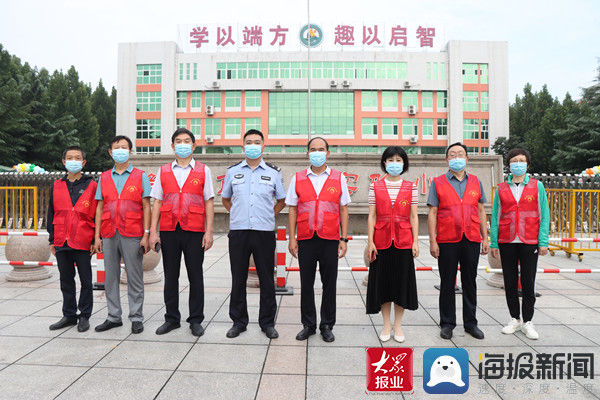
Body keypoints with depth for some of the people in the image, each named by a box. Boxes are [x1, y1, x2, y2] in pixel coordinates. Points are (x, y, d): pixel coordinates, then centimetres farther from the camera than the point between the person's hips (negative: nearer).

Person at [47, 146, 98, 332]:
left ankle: (84, 316, 16)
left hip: (83, 242, -4)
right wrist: (52, 240, 11)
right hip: (61, 242, 4)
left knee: (86, 281, 4)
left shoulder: (91, 186, 0)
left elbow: (97, 214, -1)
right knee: (66, 281, 13)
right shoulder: (57, 186, 10)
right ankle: (69, 315, 25)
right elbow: (52, 214, 14)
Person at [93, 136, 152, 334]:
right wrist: (97, 236, 7)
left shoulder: (140, 176, 4)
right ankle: (113, 316, 20)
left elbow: (146, 207, 0)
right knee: (111, 277, 8)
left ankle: (136, 318, 11)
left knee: (134, 278, 1)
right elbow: (99, 207, 13)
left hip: (132, 235, -3)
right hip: (109, 235, 3)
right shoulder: (104, 178, 13)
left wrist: (146, 235, -7)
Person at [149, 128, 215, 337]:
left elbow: (208, 202, 4)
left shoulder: (203, 171, 6)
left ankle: (196, 320, 15)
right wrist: (153, 232, 2)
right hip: (169, 231, 2)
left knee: (195, 276, 3)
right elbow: (157, 202, 10)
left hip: (194, 232, -2)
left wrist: (209, 231, -4)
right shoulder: (163, 171, 11)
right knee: (170, 276, 9)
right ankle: (172, 318, 22)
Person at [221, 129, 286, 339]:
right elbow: (225, 199, 21)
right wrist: (238, 214, 12)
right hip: (238, 231, 1)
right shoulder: (233, 171, 9)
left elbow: (281, 201, 17)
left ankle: (267, 322, 18)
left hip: (264, 232, -1)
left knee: (266, 279, 4)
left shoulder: (273, 172, 6)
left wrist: (268, 216, 8)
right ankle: (238, 322, 21)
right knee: (238, 279, 6)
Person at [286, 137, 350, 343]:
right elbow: (293, 210, 7)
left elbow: (343, 210, 6)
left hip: (330, 240, 0)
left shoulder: (338, 178, 6)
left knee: (329, 284, 7)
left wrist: (344, 239, 1)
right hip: (306, 240, 1)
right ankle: (308, 325, 23)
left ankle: (327, 326, 22)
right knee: (306, 284, 8)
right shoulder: (298, 178, 7)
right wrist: (292, 238, 1)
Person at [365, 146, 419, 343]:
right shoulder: (375, 187, 3)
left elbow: (414, 217, 4)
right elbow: (372, 216, 1)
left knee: (402, 281, 7)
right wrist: (370, 241, -5)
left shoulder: (411, 187, 5)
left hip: (403, 242, 0)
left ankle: (398, 325, 23)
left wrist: (415, 241, -2)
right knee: (383, 282, 6)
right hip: (382, 241, 0)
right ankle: (386, 325, 22)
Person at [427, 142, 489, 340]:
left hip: (472, 241, 3)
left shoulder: (475, 182, 11)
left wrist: (485, 238, 7)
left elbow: (481, 211, 13)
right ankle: (447, 323, 18)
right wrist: (432, 241, -7)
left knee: (470, 281, 11)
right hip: (447, 241, -2)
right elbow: (432, 213, -1)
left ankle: (470, 323, 24)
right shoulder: (438, 183, 2)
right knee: (447, 283, 5)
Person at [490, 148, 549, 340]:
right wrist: (493, 243, 2)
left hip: (529, 242, -1)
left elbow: (544, 215, 3)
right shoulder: (501, 188, 7)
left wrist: (543, 242, -4)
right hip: (506, 242, 1)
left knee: (528, 282, 3)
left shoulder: (537, 186, 5)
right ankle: (514, 319, 20)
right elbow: (495, 216, 7)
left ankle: (527, 322, 16)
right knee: (510, 282, 7)